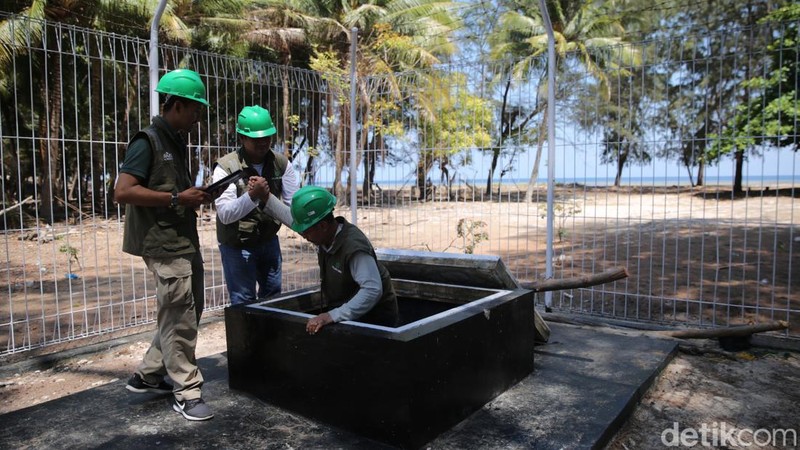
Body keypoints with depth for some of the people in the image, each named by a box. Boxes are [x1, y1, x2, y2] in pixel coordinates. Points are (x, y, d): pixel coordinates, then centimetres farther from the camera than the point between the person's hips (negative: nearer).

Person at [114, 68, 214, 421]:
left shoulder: (177, 142, 14)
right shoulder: (147, 142, -11)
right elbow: (123, 191, -20)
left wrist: (196, 196, 8)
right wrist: (178, 199, -20)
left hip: (185, 240, 9)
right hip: (164, 244, -9)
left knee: (187, 312, 16)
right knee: (180, 318, -3)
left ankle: (147, 375, 30)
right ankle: (187, 392, 11)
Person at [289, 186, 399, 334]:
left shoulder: (354, 247, -33)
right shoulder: (325, 236, -5)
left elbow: (373, 290, -43)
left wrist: (332, 316, -47)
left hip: (375, 319, -8)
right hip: (348, 315, 8)